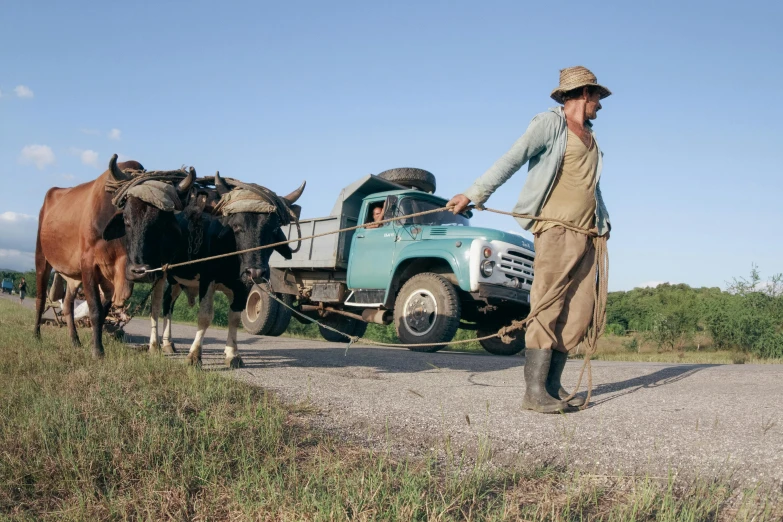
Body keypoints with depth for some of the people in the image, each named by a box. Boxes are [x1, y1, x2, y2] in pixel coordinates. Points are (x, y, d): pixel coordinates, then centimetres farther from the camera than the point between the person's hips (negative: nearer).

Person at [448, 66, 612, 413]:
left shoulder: (590, 138, 23)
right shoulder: (550, 123, -1)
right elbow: (512, 160, -12)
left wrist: (603, 223, 19)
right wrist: (474, 194, -20)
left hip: (586, 234, 8)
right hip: (556, 230, -8)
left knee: (579, 313, 4)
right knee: (548, 309, -12)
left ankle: (552, 386, 10)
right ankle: (534, 392, -10)